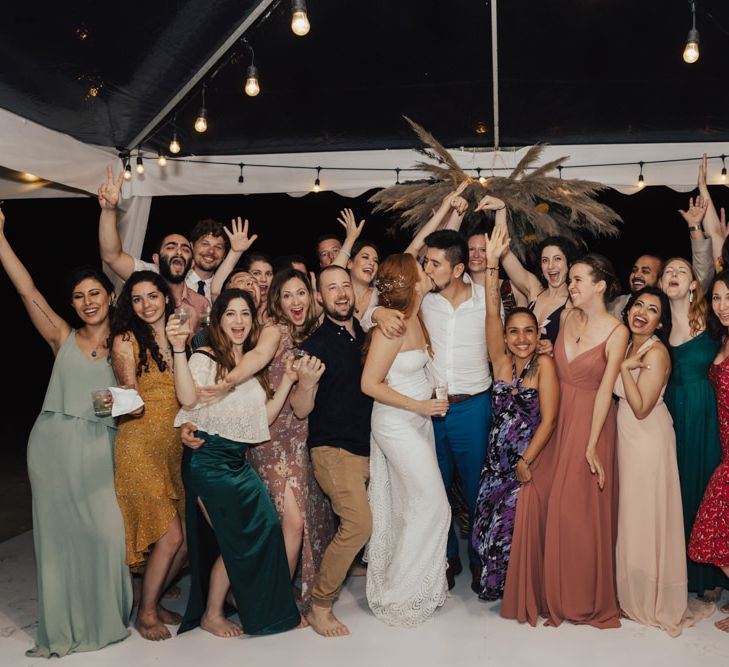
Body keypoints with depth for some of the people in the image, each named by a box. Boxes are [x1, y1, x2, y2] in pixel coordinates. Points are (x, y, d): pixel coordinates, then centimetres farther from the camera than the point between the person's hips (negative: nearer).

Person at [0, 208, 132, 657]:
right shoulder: (63, 338, 5)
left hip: (98, 450, 0)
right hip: (54, 445, 1)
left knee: (105, 531, -6)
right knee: (59, 532, 6)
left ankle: (104, 618, 15)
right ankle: (62, 628, 20)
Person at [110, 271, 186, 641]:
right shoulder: (126, 340, -3)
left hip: (176, 447, 6)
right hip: (139, 447, -5)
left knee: (188, 536, 3)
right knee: (170, 534, -10)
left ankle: (153, 602, 25)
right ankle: (146, 613, 12)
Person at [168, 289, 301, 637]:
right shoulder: (205, 358, -7)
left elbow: (262, 419, 12)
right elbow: (188, 399, -27)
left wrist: (287, 382, 6)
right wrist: (178, 349, -33)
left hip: (239, 461, 7)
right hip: (209, 460, -7)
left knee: (266, 531, 3)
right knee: (237, 540, -3)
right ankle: (210, 615, 17)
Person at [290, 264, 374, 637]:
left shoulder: (365, 336, 8)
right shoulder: (316, 344, -9)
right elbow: (301, 410, -9)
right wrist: (305, 383, -29)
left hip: (368, 448, 6)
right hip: (334, 449, -6)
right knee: (359, 523, -18)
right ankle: (319, 607, -2)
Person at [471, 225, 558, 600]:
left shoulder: (544, 364, -5)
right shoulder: (501, 361, 4)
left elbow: (549, 418, -10)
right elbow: (492, 312, -6)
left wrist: (526, 461, -14)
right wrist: (491, 262, -14)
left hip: (531, 460, -3)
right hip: (497, 460, 3)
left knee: (508, 526, -2)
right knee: (487, 526, 2)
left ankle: (501, 585, 25)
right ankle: (495, 584, 27)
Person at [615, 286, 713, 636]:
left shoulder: (656, 352, -19)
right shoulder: (627, 345, 7)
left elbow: (641, 408, -21)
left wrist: (624, 367, -22)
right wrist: (624, 365, -1)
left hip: (648, 437, -8)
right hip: (625, 436, 8)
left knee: (646, 514, 2)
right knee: (629, 512, 16)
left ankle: (653, 600, 19)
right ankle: (632, 592, 32)